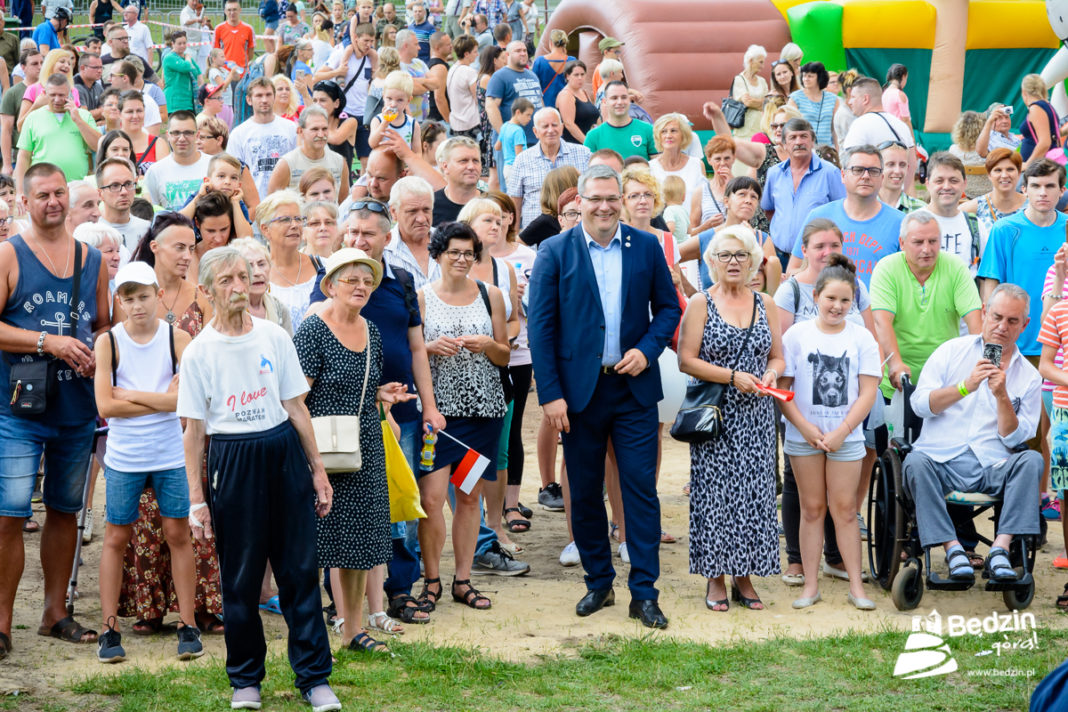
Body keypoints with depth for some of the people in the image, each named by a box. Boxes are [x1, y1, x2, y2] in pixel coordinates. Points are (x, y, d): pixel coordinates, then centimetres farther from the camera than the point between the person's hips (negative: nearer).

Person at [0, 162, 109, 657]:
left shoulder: (93, 260, 10)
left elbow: (105, 326, 18)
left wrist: (98, 360, -3)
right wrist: (49, 342, -17)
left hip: (77, 408, 5)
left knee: (65, 510, 13)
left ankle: (55, 612, 24)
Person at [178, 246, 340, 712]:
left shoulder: (274, 337, 4)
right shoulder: (199, 352, -1)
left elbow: (296, 407, 10)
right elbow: (193, 430, 1)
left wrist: (317, 470, 9)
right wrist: (196, 499, -2)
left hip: (284, 453, 1)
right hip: (231, 459, -1)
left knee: (300, 569, 2)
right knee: (240, 577, 5)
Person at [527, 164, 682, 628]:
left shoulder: (646, 247, 4)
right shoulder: (555, 252, -1)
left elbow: (668, 307, 10)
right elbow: (540, 326, -2)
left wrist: (647, 349, -9)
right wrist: (550, 394, -9)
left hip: (634, 386, 0)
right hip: (580, 389, 0)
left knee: (641, 487, -3)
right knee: (584, 493, 8)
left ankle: (644, 593, 2)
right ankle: (598, 583, 22)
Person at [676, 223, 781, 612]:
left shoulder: (765, 305, 10)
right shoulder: (700, 304, -1)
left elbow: (777, 356, 14)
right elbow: (686, 360, -8)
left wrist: (770, 374, -8)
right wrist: (733, 377, -16)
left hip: (756, 416, 3)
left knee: (754, 492, 2)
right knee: (715, 492, -3)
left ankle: (744, 577, 9)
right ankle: (716, 578, 5)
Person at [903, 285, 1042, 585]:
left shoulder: (1028, 376, 14)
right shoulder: (952, 351, 13)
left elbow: (1014, 438, 5)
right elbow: (920, 403, 1)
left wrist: (1002, 396, -9)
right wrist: (965, 386, -12)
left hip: (992, 468, 1)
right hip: (941, 460, -1)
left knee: (1031, 460, -29)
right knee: (916, 463, -34)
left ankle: (1000, 550, -35)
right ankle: (953, 548, -35)